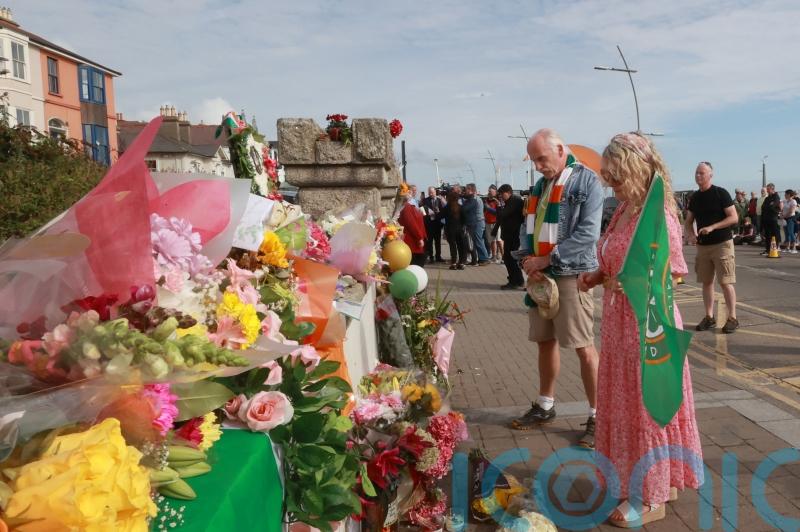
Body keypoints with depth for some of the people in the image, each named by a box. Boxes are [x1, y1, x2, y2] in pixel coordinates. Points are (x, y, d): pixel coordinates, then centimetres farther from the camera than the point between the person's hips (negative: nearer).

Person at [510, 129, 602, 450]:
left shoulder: (587, 181, -8)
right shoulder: (540, 186, 15)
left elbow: (587, 234, -16)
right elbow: (528, 227, 17)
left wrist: (546, 259, -16)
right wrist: (527, 259, -3)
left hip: (572, 275, -7)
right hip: (540, 275, 7)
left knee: (584, 347, -4)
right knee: (545, 341, 14)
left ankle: (597, 417, 8)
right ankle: (545, 406, 28)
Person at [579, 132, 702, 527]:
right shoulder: (623, 210, 8)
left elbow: (675, 273, -15)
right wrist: (598, 276, 2)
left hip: (647, 321, -9)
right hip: (620, 320, 9)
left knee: (646, 405, 4)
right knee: (626, 403, 17)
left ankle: (651, 498, 21)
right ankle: (648, 481, 35)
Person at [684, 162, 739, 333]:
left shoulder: (721, 193, -8)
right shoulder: (695, 197, 9)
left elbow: (734, 218, -12)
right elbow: (688, 221, 16)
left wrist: (712, 227, -21)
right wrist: (691, 235, -4)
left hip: (722, 244, -5)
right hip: (703, 245, 6)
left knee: (725, 282, -5)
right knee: (706, 282, 9)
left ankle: (732, 318, 3)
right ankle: (709, 317, 17)